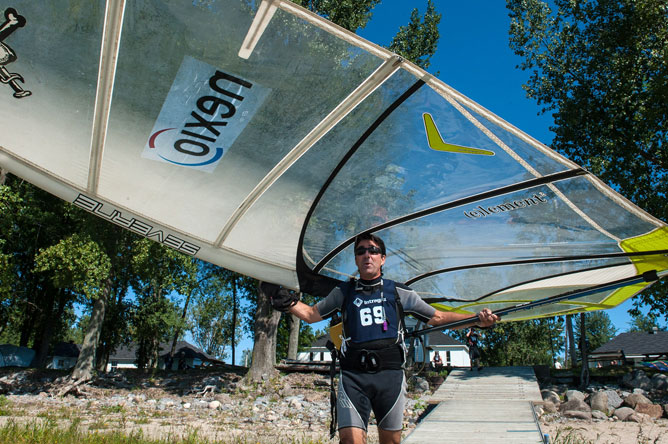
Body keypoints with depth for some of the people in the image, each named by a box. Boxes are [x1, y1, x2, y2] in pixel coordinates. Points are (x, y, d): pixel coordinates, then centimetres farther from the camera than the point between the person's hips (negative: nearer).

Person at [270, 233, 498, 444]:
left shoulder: (399, 292, 12)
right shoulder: (343, 292, 13)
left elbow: (437, 317, 16)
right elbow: (311, 314, 20)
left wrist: (477, 319, 6)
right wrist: (290, 303, 0)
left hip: (390, 374, 1)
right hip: (353, 376, 0)